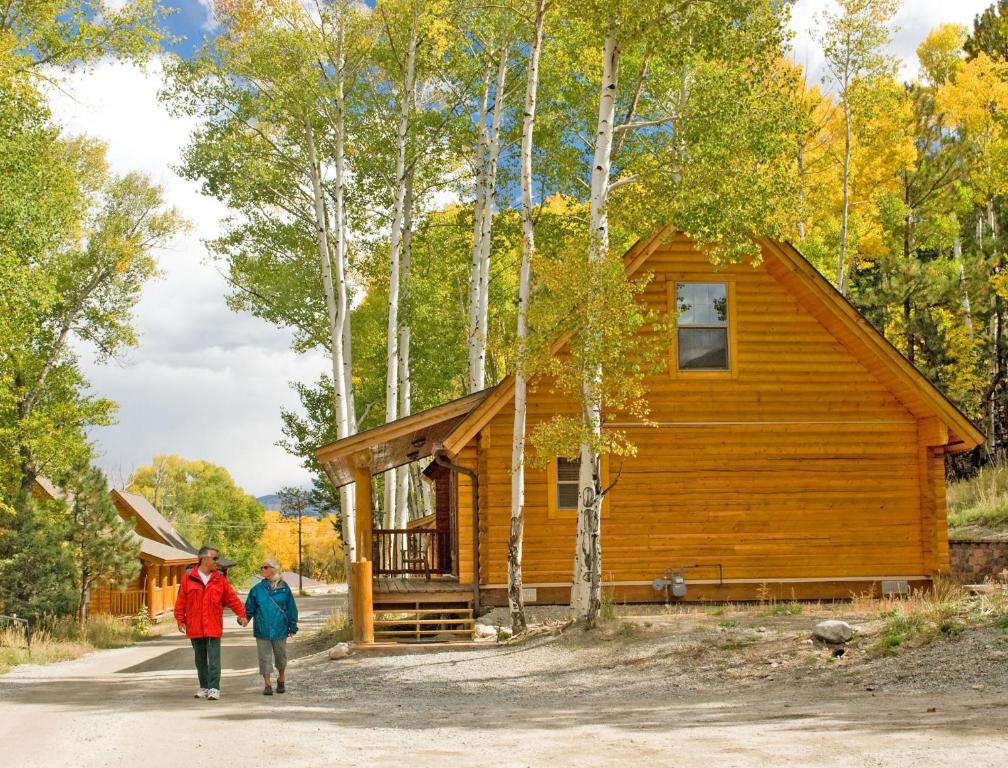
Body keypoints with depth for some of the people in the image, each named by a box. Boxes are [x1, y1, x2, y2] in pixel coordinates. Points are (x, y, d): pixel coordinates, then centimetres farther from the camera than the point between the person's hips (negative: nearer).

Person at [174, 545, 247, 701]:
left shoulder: (219, 579, 4)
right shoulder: (189, 578, 1)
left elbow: (232, 598, 5)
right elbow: (181, 601, 4)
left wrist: (241, 614, -3)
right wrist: (180, 620, 1)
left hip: (213, 628, -1)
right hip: (195, 628, 1)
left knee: (214, 660, -7)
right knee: (200, 660, 12)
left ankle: (214, 688, -5)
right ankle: (204, 687, 23)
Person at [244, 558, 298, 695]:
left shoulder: (284, 588, -1)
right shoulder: (257, 589, 1)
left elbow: (291, 608, 3)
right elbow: (250, 608, 3)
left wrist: (292, 627, 3)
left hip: (279, 629, 0)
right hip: (262, 630, 0)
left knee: (281, 656, 13)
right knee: (265, 657, 2)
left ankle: (281, 680, 35)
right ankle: (267, 685, 9)